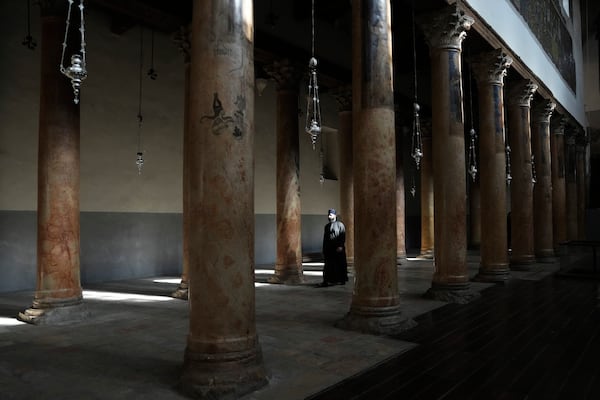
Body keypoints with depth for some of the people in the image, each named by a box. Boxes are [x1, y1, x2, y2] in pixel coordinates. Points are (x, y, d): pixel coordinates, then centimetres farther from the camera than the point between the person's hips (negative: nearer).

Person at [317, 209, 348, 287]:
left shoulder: (340, 224, -1)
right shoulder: (327, 226, 15)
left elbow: (343, 236, -10)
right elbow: (325, 239, 16)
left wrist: (340, 246, -19)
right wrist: (324, 250, 12)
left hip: (338, 248, -5)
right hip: (329, 249, 5)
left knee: (340, 264, 2)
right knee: (328, 265, 1)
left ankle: (341, 280, 13)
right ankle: (326, 281, 0)